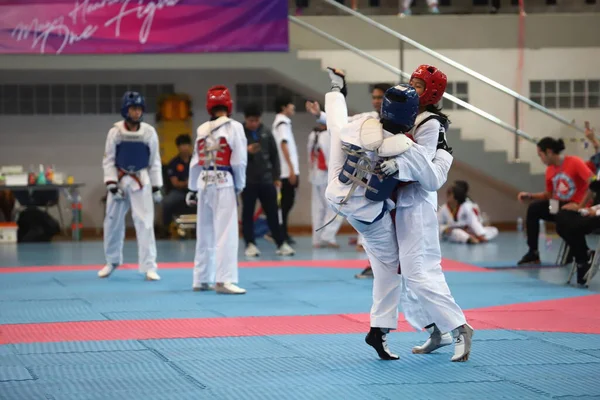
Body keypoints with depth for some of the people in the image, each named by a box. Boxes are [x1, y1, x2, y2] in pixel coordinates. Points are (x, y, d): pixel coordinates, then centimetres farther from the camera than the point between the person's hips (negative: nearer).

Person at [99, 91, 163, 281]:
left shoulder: (149, 132, -5)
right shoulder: (116, 131, -6)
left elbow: (154, 161, 3)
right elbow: (108, 160, -2)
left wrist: (156, 187, 2)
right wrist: (111, 185, -9)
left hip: (141, 181, -1)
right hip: (119, 179, 1)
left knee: (145, 223, -8)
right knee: (113, 222, 11)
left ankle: (149, 266, -5)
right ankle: (112, 261, 31)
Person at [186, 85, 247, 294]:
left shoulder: (202, 130, 9)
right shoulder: (234, 127, -7)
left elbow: (196, 162, 13)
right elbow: (239, 160, -10)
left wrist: (192, 189, 20)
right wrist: (239, 186, 3)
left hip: (204, 183, 6)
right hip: (223, 183, -6)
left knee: (205, 232, 14)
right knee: (226, 233, -7)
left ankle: (201, 279, 21)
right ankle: (224, 280, -13)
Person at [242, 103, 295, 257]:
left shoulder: (266, 133, 4)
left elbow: (274, 155, 8)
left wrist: (276, 177, 5)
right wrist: (247, 151, -23)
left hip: (266, 179, 2)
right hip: (248, 180, -2)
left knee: (273, 212, 7)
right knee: (248, 213, 4)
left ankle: (281, 244, 13)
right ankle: (250, 244, 12)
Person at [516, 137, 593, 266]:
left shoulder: (574, 162, -15)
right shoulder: (550, 170, 7)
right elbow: (549, 194, 16)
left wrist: (580, 206, -24)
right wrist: (530, 196, 1)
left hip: (575, 207, -7)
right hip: (559, 205, 7)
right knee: (533, 208, -10)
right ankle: (533, 253, -7)